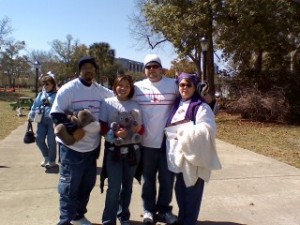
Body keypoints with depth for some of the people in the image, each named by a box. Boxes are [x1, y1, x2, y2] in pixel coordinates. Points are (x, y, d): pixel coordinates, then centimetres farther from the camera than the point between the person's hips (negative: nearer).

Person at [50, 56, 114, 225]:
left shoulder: (101, 90, 7)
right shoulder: (68, 89, -9)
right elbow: (56, 114, -13)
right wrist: (72, 129, -24)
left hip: (92, 146, 6)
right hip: (72, 146, -6)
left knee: (88, 184, 16)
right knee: (69, 186, -1)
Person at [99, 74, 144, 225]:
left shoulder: (135, 105, 5)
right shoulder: (108, 103, -3)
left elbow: (141, 128, 8)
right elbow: (102, 127, -5)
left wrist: (138, 129, -14)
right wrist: (114, 133, -22)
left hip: (132, 150, 3)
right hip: (113, 150, -3)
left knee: (127, 185, 14)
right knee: (114, 187, -4)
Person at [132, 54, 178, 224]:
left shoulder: (173, 85, -2)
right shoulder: (137, 87, 0)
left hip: (168, 141, 0)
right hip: (147, 141, 1)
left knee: (167, 178, 12)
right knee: (148, 178, 14)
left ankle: (164, 209, 31)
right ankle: (149, 209, 31)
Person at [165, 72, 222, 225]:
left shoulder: (201, 107, -12)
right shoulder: (176, 105, 10)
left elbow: (207, 130, -22)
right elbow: (170, 127, 20)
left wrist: (185, 130, -19)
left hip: (193, 156, -7)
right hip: (178, 156, 7)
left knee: (192, 192, 5)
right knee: (180, 191, 19)